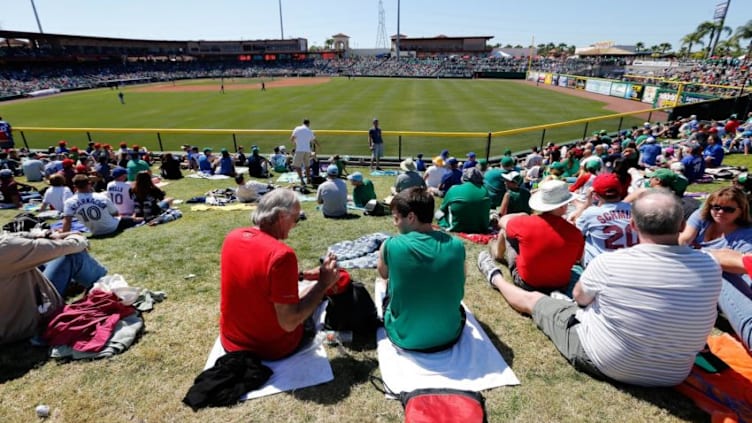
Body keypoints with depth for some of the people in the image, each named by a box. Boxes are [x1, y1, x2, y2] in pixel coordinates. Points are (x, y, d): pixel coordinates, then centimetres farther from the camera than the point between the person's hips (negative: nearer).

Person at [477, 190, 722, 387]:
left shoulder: (609, 263, -25)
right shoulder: (710, 268, -15)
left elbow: (580, 296, -4)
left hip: (597, 358, -4)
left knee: (532, 299, 16)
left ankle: (495, 278, 41)